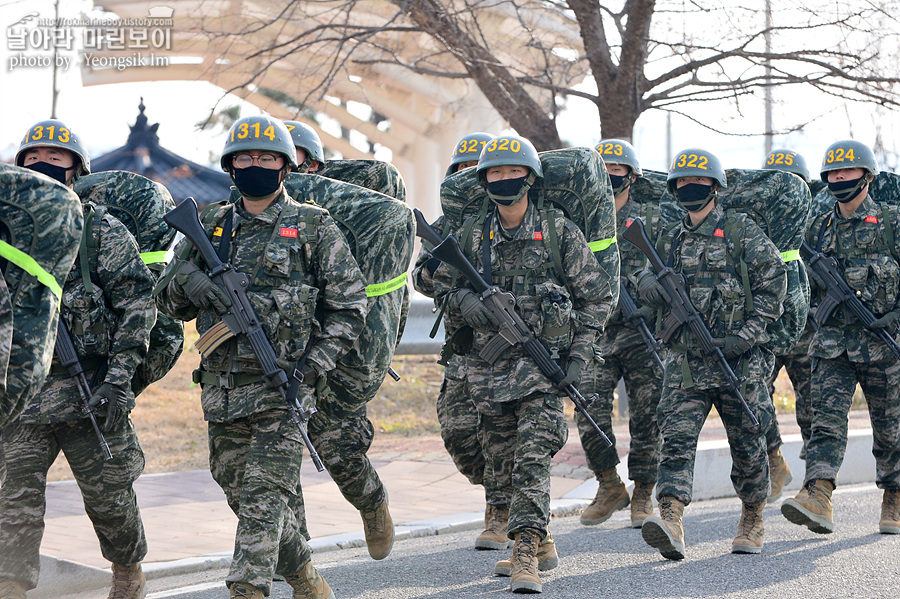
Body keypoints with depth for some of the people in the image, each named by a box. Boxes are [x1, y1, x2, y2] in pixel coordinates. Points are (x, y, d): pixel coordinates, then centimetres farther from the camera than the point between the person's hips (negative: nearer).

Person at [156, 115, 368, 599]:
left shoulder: (314, 228, 2)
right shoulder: (210, 226, 13)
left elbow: (350, 305, 2)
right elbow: (167, 300, 16)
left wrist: (313, 364, -10)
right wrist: (188, 282, -7)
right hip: (222, 389, 5)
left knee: (263, 498, -12)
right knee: (243, 496, 12)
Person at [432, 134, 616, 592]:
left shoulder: (559, 231, -2)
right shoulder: (471, 236, 6)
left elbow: (598, 296, 3)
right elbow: (442, 283, 17)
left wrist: (579, 356, -5)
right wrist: (463, 300, -7)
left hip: (543, 365, -4)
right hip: (487, 363, 4)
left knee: (532, 460, -15)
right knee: (499, 464, 11)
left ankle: (526, 555, -16)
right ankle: (534, 537, 31)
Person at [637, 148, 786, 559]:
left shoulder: (743, 233, 0)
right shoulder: (670, 240, 14)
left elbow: (773, 285, -3)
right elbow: (651, 282, 22)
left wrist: (745, 335, -13)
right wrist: (649, 284, -4)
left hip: (740, 359, -3)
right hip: (684, 360, 3)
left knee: (747, 443, 5)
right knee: (676, 437, -13)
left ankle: (753, 521, 24)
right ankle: (671, 522, -23)